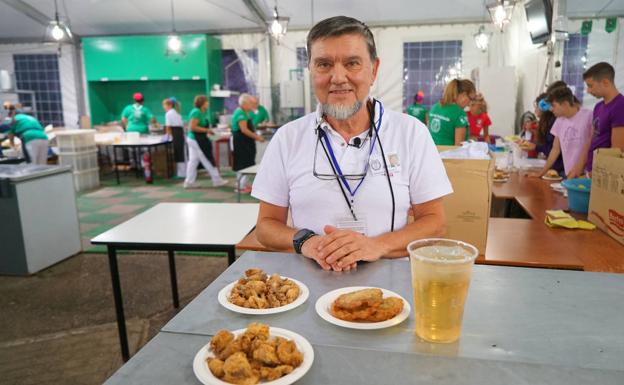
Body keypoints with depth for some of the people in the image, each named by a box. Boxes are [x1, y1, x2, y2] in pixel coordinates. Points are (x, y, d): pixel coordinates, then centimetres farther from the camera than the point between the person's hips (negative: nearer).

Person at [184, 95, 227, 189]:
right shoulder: (197, 112, -18)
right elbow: (193, 127, -23)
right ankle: (217, 180, 9)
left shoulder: (203, 112, 10)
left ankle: (189, 182, 16)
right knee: (208, 160, 0)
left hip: (194, 139, 9)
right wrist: (206, 130, -18)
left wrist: (207, 131, 8)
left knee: (193, 161, 11)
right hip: (197, 140, -9)